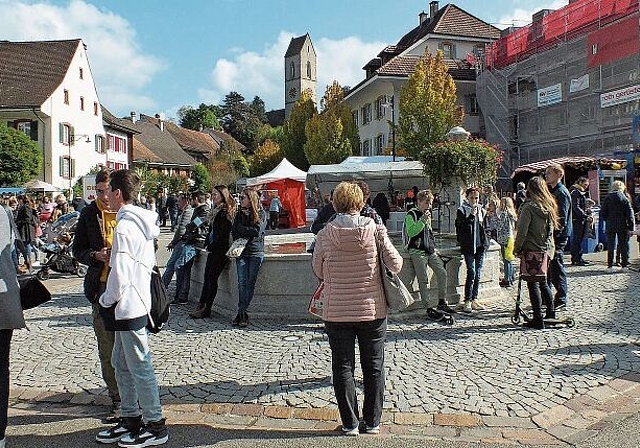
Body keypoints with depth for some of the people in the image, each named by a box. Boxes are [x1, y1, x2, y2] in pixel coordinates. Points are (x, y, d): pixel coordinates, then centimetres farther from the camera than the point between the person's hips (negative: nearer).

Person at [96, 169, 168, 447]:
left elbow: (120, 276, -23)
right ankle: (130, 419, 29)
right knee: (121, 363, 18)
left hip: (127, 307, -10)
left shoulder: (123, 228, -20)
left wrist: (106, 300, -8)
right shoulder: (142, 222, 9)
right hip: (137, 302, 10)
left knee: (139, 367, 1)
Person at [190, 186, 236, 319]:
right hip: (213, 249, 9)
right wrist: (207, 244, 9)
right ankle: (201, 306, 12)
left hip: (220, 250, -9)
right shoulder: (216, 210, 15)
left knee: (212, 278, -6)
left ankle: (206, 309, 0)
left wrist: (211, 246, -10)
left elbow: (223, 233, -18)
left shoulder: (226, 212, -13)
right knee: (207, 277, 8)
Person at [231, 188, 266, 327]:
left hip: (256, 252, -3)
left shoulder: (261, 213, 2)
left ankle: (242, 312, 0)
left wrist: (241, 228, -2)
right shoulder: (240, 214, 16)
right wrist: (248, 231, -8)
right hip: (241, 252, 3)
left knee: (250, 283, -4)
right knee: (242, 283, -6)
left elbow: (257, 231, -11)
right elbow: (234, 232, 9)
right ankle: (242, 313, -4)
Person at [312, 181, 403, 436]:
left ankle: (350, 424, 17)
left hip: (337, 312, -1)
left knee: (343, 367, 12)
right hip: (373, 310, 1)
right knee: (374, 367, 15)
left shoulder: (325, 235, -9)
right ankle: (372, 422, 23)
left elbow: (318, 271, 1)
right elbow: (396, 264, -6)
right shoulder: (375, 230, -8)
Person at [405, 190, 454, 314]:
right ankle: (429, 307, -3)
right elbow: (410, 232, -20)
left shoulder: (427, 214, 20)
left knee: (442, 273, -1)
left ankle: (442, 303, 9)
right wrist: (423, 220, -23)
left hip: (430, 251, 8)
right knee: (424, 280, -8)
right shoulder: (411, 214, -5)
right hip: (417, 251, -7)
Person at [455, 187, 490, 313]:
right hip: (468, 246, -5)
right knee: (471, 273, -11)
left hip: (481, 245, 5)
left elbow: (484, 227, 19)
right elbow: (461, 228, -13)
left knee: (478, 274, 7)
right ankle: (467, 301, -4)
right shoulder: (462, 210, -2)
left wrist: (483, 217, 1)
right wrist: (471, 216, -20)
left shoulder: (480, 209, 14)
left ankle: (474, 299, 15)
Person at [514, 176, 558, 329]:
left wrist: (518, 247, -6)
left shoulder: (529, 206, -15)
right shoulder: (549, 206, 7)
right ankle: (551, 313, 29)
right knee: (543, 282, 20)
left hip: (532, 250, -7)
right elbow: (551, 228, 13)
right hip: (547, 249, 7)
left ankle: (538, 319, -2)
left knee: (533, 284, -2)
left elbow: (522, 230, -17)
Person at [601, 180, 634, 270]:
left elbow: (602, 213, 1)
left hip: (610, 226, 1)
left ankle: (610, 265, 6)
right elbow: (630, 213, -6)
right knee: (623, 245, 8)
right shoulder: (624, 199, -4)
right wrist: (631, 227, -5)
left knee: (610, 245, 7)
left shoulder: (607, 198, -1)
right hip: (622, 226, -1)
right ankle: (625, 264, 10)